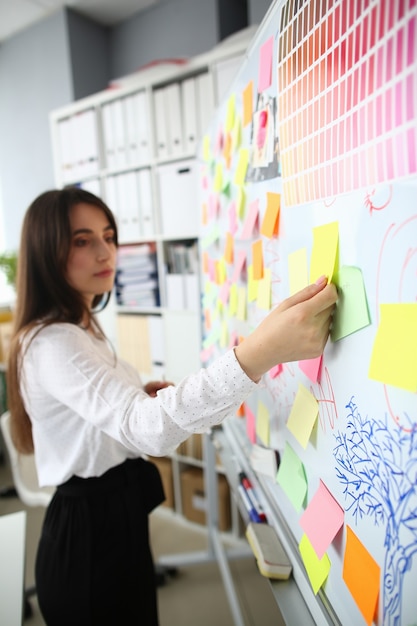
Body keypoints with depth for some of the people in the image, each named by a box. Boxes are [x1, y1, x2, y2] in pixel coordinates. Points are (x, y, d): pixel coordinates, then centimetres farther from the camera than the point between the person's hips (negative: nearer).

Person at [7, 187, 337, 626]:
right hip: (91, 534, -9)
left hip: (114, 516, 9)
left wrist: (139, 393, 0)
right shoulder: (51, 344, -26)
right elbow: (145, 427, -43)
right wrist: (258, 353, -55)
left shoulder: (78, 330, 7)